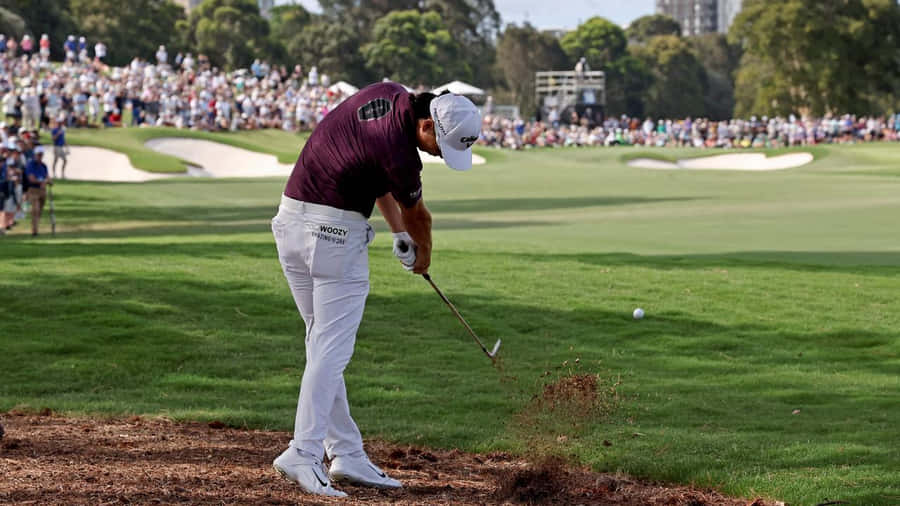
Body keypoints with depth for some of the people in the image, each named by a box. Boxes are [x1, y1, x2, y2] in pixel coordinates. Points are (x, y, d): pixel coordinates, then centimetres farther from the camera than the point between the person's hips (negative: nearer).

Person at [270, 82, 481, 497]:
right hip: (335, 230, -10)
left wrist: (398, 232, 14)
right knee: (332, 347, -8)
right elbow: (417, 216, -1)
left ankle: (346, 453, 14)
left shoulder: (390, 94, 3)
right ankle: (304, 454, -16)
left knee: (323, 342, 10)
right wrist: (423, 253, 20)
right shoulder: (399, 154, -21)